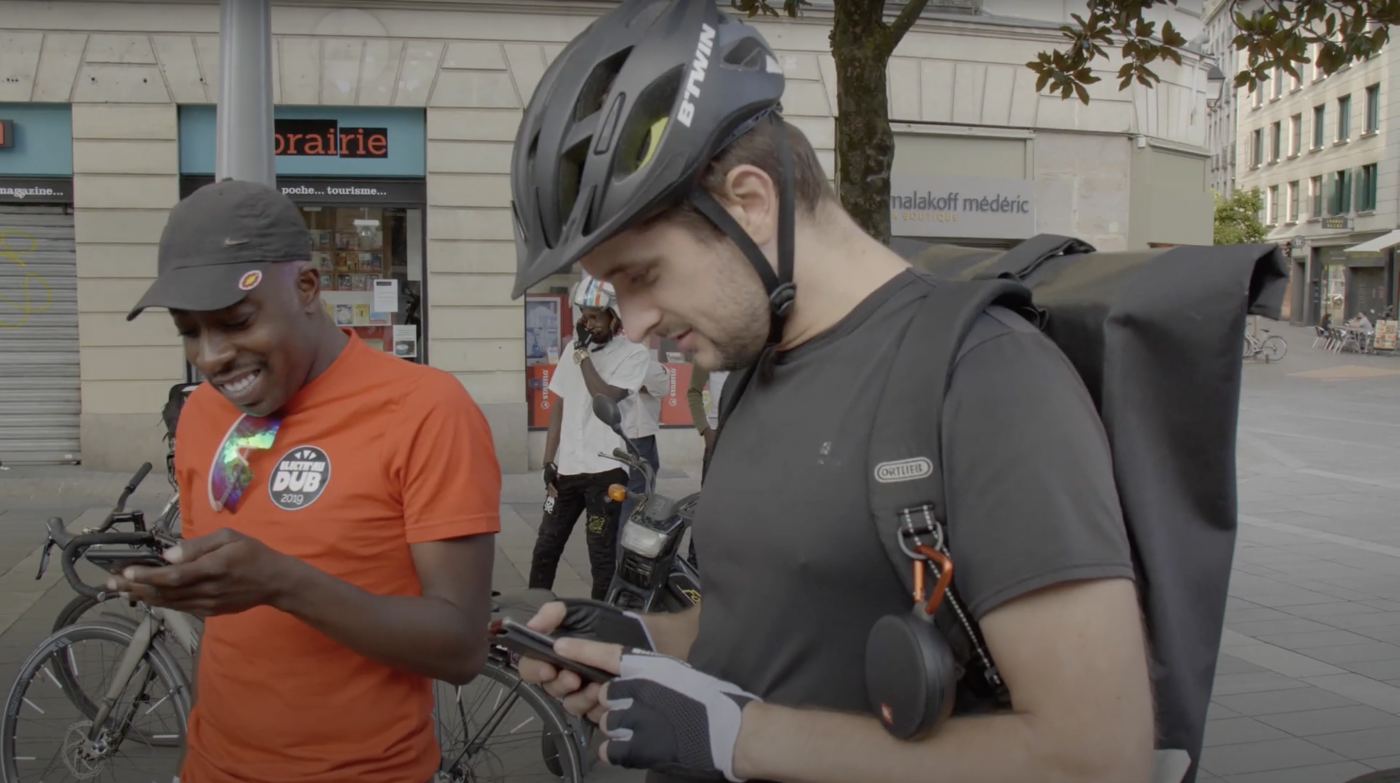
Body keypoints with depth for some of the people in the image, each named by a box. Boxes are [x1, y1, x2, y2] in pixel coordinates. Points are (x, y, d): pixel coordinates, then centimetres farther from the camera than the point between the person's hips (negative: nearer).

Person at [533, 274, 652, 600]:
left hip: (605, 470, -5)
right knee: (545, 548, 11)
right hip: (566, 468, 5)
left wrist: (583, 353, -13)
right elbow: (559, 408, 12)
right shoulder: (575, 349, 11)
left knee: (602, 557, 1)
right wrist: (549, 462, 6)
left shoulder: (634, 353, -6)